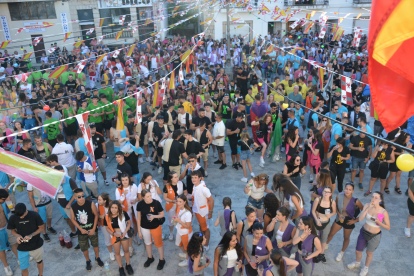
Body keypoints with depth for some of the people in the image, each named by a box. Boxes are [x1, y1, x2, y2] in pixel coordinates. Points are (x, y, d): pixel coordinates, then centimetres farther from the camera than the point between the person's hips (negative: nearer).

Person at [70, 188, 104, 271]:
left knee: (95, 244, 17)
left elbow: (96, 215, -11)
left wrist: (94, 229, -13)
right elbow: (73, 219, -4)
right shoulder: (73, 207, -16)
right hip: (81, 231, 1)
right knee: (84, 248, 15)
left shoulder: (90, 204, -21)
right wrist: (81, 229, -12)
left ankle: (97, 258, 45)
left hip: (92, 229, -1)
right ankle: (88, 261, 42)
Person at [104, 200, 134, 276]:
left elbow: (129, 222, -7)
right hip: (115, 236, 1)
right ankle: (121, 268, 34)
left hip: (124, 234, -1)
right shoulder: (107, 217, -15)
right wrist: (113, 233, -17)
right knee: (117, 252, 14)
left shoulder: (123, 214, -20)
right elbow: (107, 228, -2)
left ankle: (128, 265, 38)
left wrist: (125, 232, -16)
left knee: (126, 250, 15)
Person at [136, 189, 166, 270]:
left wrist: (154, 216, -29)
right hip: (144, 228, 2)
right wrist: (139, 231, -1)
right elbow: (138, 218, -5)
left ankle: (162, 260, 36)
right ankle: (150, 258, 48)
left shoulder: (156, 203, -22)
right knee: (147, 243, 23)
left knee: (158, 243, 13)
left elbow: (162, 214, -9)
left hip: (156, 227, -2)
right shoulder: (140, 204, -17)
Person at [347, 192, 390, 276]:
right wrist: (368, 208, -31)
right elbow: (360, 219, -23)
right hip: (364, 232, 3)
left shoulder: (384, 212, -22)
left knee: (369, 253, 21)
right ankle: (357, 263, 52)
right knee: (358, 251, 20)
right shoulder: (367, 206, -16)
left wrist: (379, 222, -31)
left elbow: (388, 227, -13)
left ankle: (366, 268, 50)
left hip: (374, 236, -3)